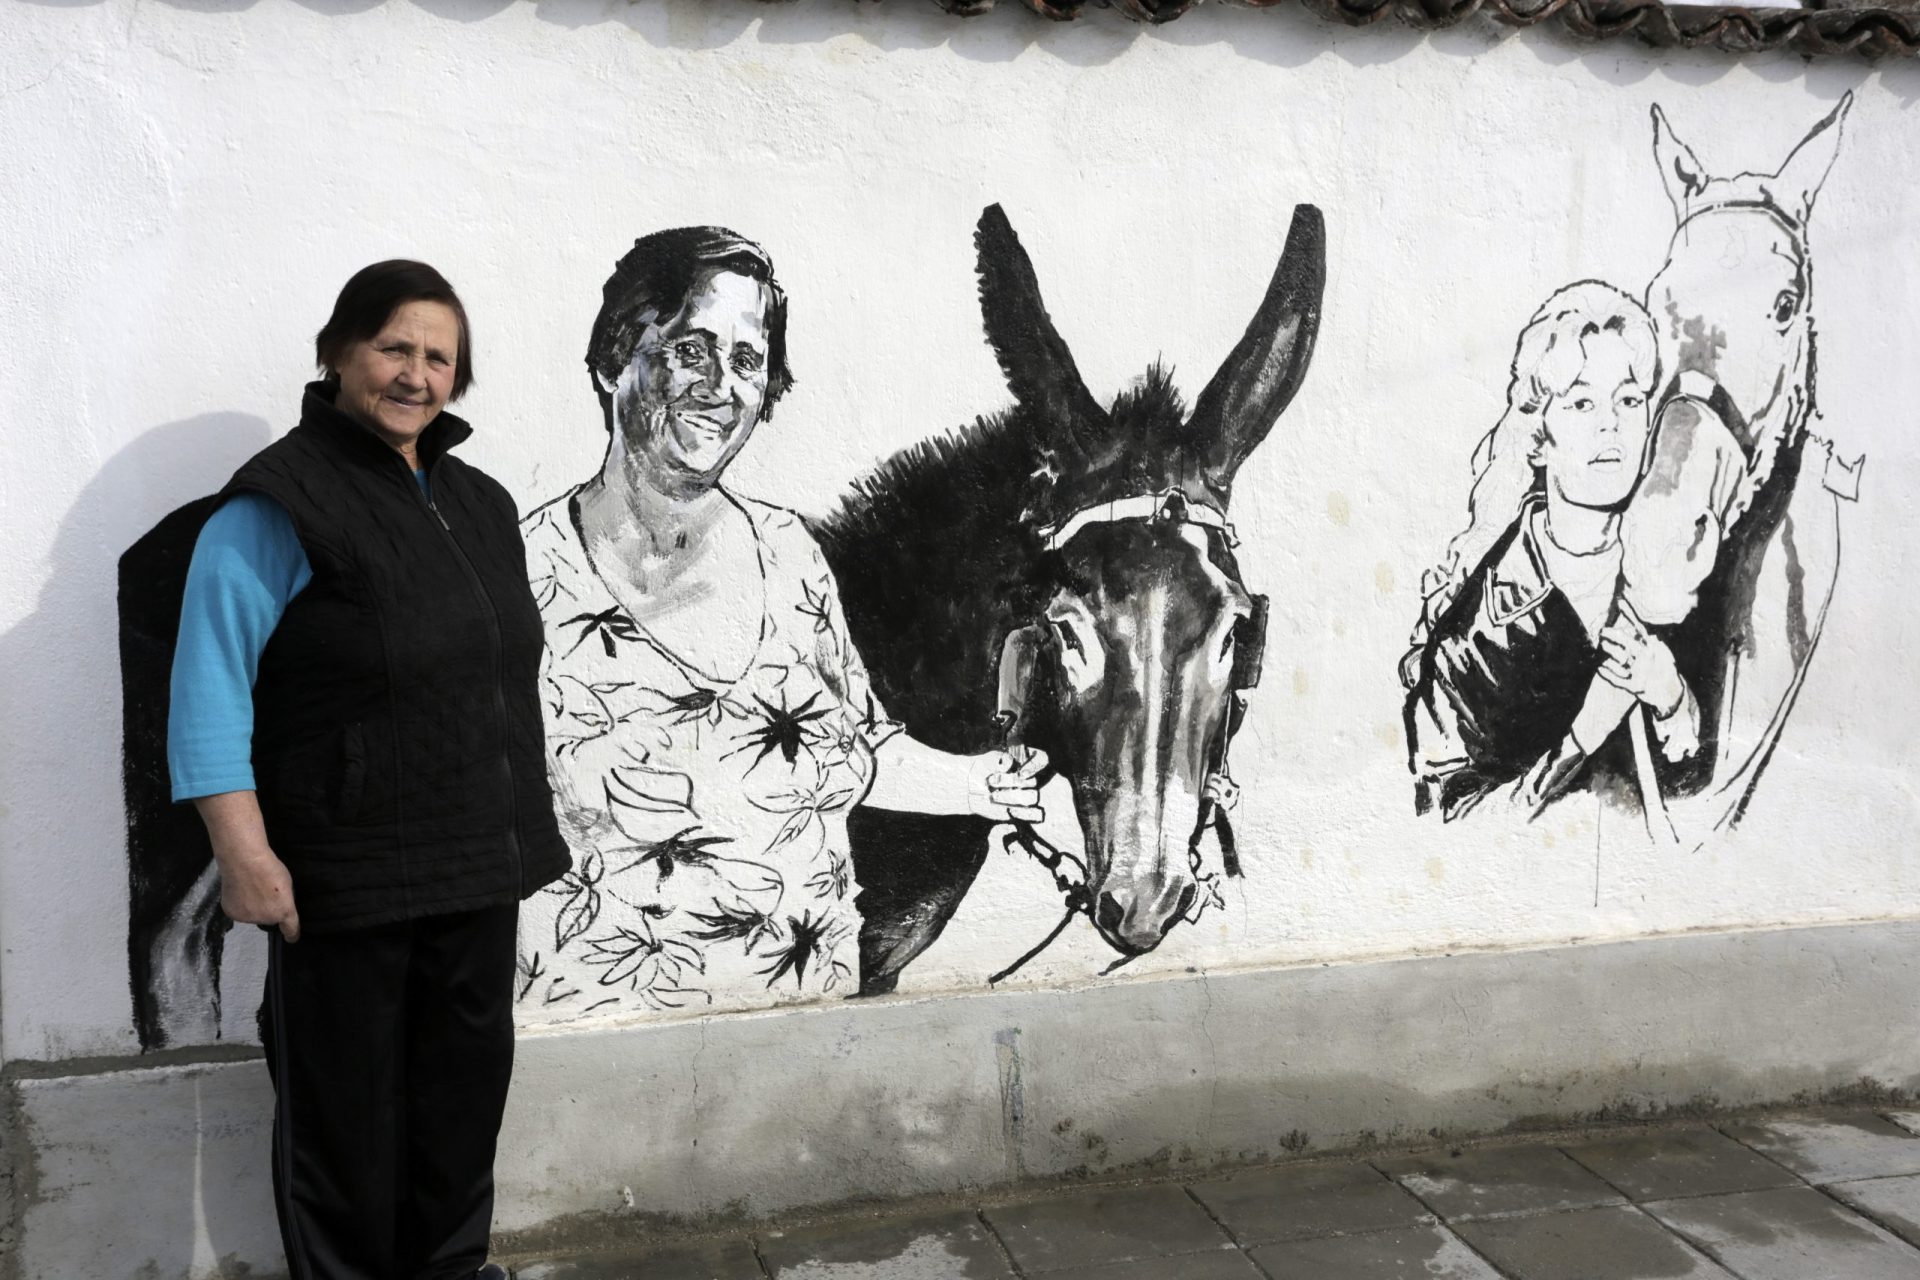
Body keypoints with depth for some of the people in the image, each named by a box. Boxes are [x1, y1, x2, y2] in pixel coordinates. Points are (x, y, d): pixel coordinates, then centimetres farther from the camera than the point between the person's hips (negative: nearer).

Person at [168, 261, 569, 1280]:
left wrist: (520, 833, 20)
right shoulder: (281, 501, -11)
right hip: (346, 879, -7)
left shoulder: (478, 504, 12)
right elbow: (210, 687, -15)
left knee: (467, 1081, 18)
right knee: (347, 1108, 6)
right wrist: (244, 853, -21)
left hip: (480, 869, 7)